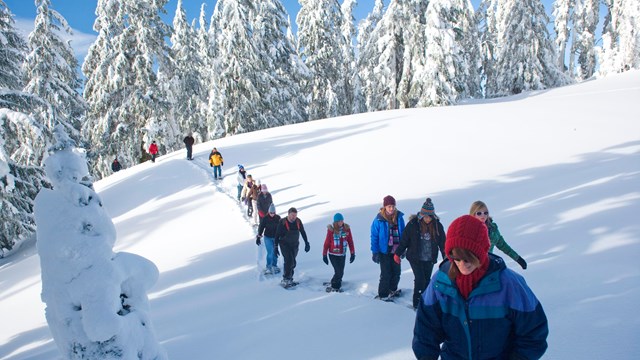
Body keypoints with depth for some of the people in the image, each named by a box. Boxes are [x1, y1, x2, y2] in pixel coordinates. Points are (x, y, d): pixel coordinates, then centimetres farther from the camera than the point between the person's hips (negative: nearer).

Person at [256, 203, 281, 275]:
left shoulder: (278, 218, -5)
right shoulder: (265, 218, -12)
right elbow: (261, 228, -5)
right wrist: (258, 237, -3)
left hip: (276, 238, 3)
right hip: (268, 238, -3)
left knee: (275, 252, 11)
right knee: (270, 252, -8)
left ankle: (274, 265, 29)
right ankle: (268, 267, 4)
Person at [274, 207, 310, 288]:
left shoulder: (298, 221, -5)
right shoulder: (282, 222, -16)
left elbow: (303, 233, 8)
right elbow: (277, 235, -10)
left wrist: (307, 243, 8)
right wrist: (275, 247, -10)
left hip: (295, 245, 4)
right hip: (285, 245, -4)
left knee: (293, 263, 7)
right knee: (289, 261, -17)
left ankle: (289, 279, 20)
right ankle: (285, 280, -8)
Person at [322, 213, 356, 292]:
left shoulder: (347, 228, -3)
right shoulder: (331, 229, -11)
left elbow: (350, 241, 4)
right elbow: (327, 243, -5)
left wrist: (352, 253, 5)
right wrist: (324, 255, -2)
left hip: (342, 255, 3)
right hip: (333, 255, -3)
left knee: (341, 272, 8)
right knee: (338, 272, -9)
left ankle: (335, 286, 29)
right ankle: (335, 286, 13)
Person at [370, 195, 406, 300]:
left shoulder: (399, 217, -3)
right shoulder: (379, 220, -15)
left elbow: (403, 233, 8)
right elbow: (374, 237, -9)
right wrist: (375, 252, -10)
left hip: (396, 250, 4)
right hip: (384, 251, -4)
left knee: (396, 272, 16)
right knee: (386, 274, 0)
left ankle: (392, 289, 37)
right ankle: (383, 294, 16)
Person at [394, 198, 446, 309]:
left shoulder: (437, 225, -4)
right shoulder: (413, 224, -12)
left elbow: (443, 243, 4)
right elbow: (404, 240, -4)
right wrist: (398, 253, -2)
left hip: (429, 259, 3)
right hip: (415, 258, -3)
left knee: (427, 280, 10)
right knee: (420, 279, -9)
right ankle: (417, 303, 2)